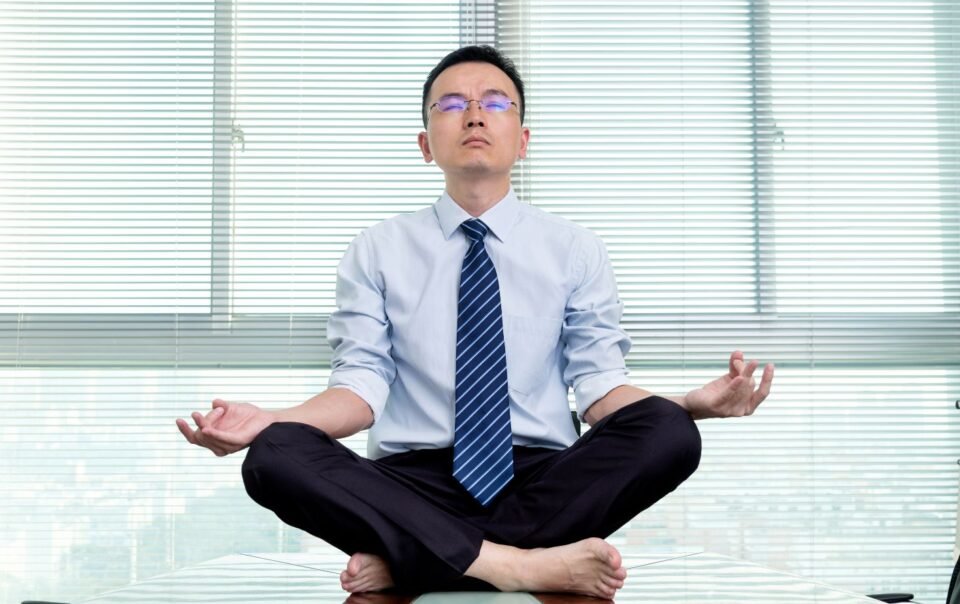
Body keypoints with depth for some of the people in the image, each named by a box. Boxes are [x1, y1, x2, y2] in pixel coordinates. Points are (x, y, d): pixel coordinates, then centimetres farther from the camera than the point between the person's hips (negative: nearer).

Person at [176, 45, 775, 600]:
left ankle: (402, 556, -26)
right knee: (276, 457, -28)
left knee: (668, 431, -28)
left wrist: (695, 402, -18)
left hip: (543, 480, 1)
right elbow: (361, 386, 1)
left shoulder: (576, 250, 10)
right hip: (414, 481, 0)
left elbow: (600, 385, 2)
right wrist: (269, 421, -19)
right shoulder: (378, 251, 10)